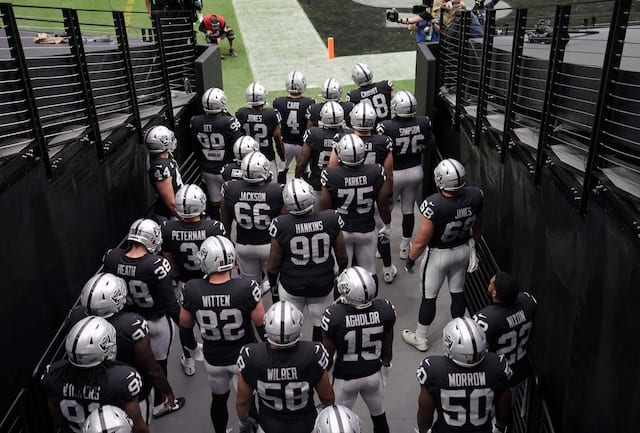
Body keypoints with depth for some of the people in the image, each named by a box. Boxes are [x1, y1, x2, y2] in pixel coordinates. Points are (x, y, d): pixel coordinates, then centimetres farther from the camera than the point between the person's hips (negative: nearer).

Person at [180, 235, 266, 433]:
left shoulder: (192, 290, -20)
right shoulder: (247, 288, -27)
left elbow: (185, 325, -3)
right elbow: (262, 325, -15)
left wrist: (191, 344, 19)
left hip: (213, 359, 3)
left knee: (219, 399, 28)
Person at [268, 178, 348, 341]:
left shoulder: (281, 225, -21)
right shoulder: (331, 219, -18)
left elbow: (274, 263, -9)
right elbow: (341, 256, -4)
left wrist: (272, 283, 10)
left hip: (291, 286, -1)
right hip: (323, 285, 1)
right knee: (321, 325, 20)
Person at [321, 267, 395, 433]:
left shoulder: (333, 315, -29)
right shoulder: (385, 310, -21)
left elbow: (327, 358, -16)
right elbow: (387, 350, -5)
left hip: (345, 379, -2)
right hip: (374, 374, 2)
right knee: (379, 416, 27)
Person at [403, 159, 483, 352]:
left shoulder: (434, 205, -34)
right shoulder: (475, 196, -18)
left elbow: (421, 241, -24)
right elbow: (477, 225, 4)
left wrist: (410, 259, -6)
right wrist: (476, 238, 24)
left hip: (438, 254, -5)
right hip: (463, 250, 5)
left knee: (429, 296, 13)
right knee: (458, 292, 23)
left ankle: (420, 339, 31)